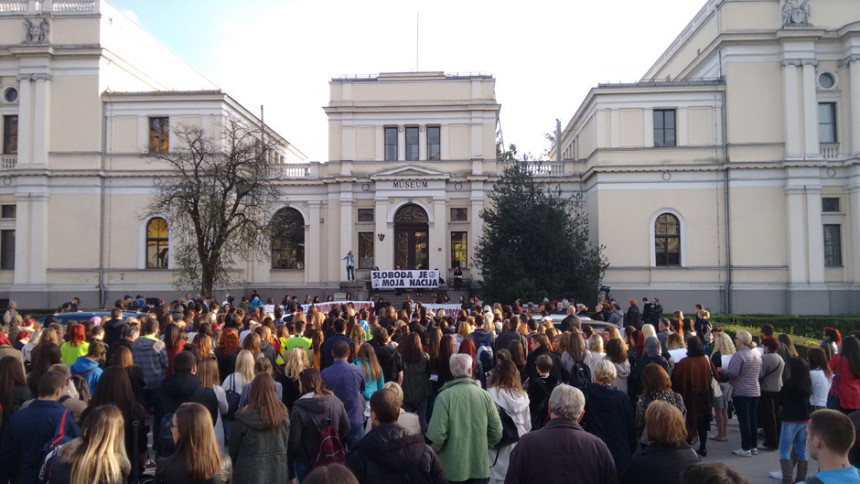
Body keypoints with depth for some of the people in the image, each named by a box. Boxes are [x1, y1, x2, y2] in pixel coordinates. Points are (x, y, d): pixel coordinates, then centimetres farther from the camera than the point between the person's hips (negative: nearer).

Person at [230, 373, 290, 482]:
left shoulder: (244, 418, -15)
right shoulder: (282, 414, -7)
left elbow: (234, 449, -5)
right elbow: (287, 444, 2)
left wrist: (234, 470, 11)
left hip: (250, 474, -3)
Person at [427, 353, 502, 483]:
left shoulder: (444, 397, -15)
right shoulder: (485, 396, -5)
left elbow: (437, 434, -17)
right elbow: (497, 432, -1)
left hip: (453, 469, -2)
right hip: (480, 468, 2)